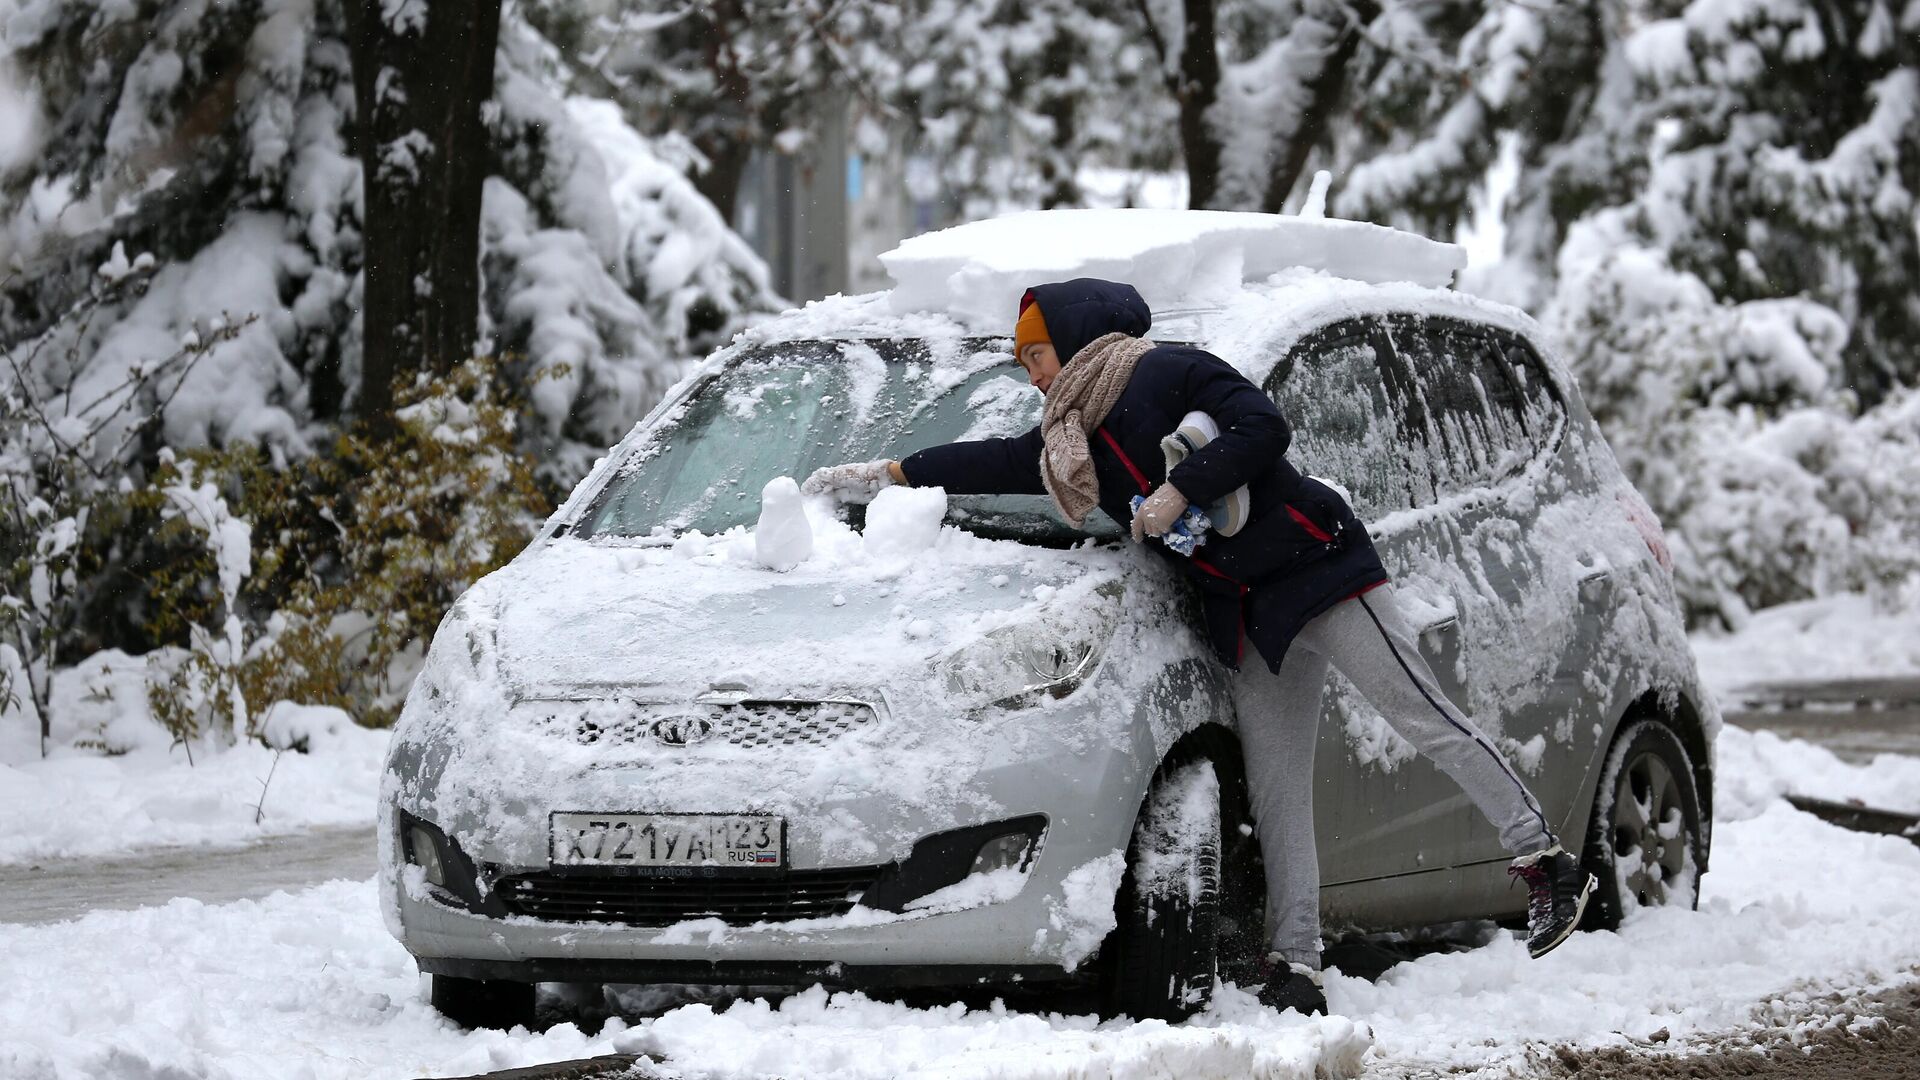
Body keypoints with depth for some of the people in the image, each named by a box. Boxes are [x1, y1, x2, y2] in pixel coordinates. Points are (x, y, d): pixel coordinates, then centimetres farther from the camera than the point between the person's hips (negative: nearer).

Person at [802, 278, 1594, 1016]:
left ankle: (1544, 862, -8)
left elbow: (1263, 431, -20)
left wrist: (1178, 493, -20)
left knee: (1425, 718, -11)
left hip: (1317, 571, -8)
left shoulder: (1171, 374, -9)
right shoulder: (1073, 437, 16)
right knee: (1276, 794, 2)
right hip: (1250, 618, 8)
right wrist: (889, 475, 29)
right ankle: (1295, 967, -1)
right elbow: (993, 464, 27)